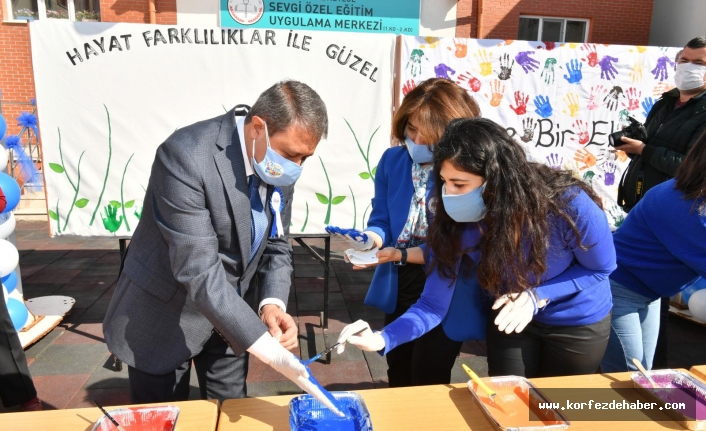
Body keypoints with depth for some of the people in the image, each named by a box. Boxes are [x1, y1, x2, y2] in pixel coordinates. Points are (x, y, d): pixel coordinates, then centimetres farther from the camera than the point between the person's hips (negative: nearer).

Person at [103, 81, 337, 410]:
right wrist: (264, 345, -35)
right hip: (165, 315, -5)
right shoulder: (186, 155, -29)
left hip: (229, 310, 6)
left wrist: (272, 303, -19)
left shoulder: (280, 166, -8)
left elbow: (275, 246, 0)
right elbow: (198, 272, -33)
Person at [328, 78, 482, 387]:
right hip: (397, 288, 6)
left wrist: (400, 254, -25)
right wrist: (371, 240, -20)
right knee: (398, 376, 25)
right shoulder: (392, 160, -2)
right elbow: (381, 221, 2)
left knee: (427, 382, 8)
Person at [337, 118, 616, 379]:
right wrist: (383, 339, -39)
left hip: (578, 323, -1)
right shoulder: (455, 223, -27)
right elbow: (434, 303, -23)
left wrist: (538, 296, -31)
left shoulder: (568, 204, -35)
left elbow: (601, 268, -16)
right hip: (509, 318, 2)